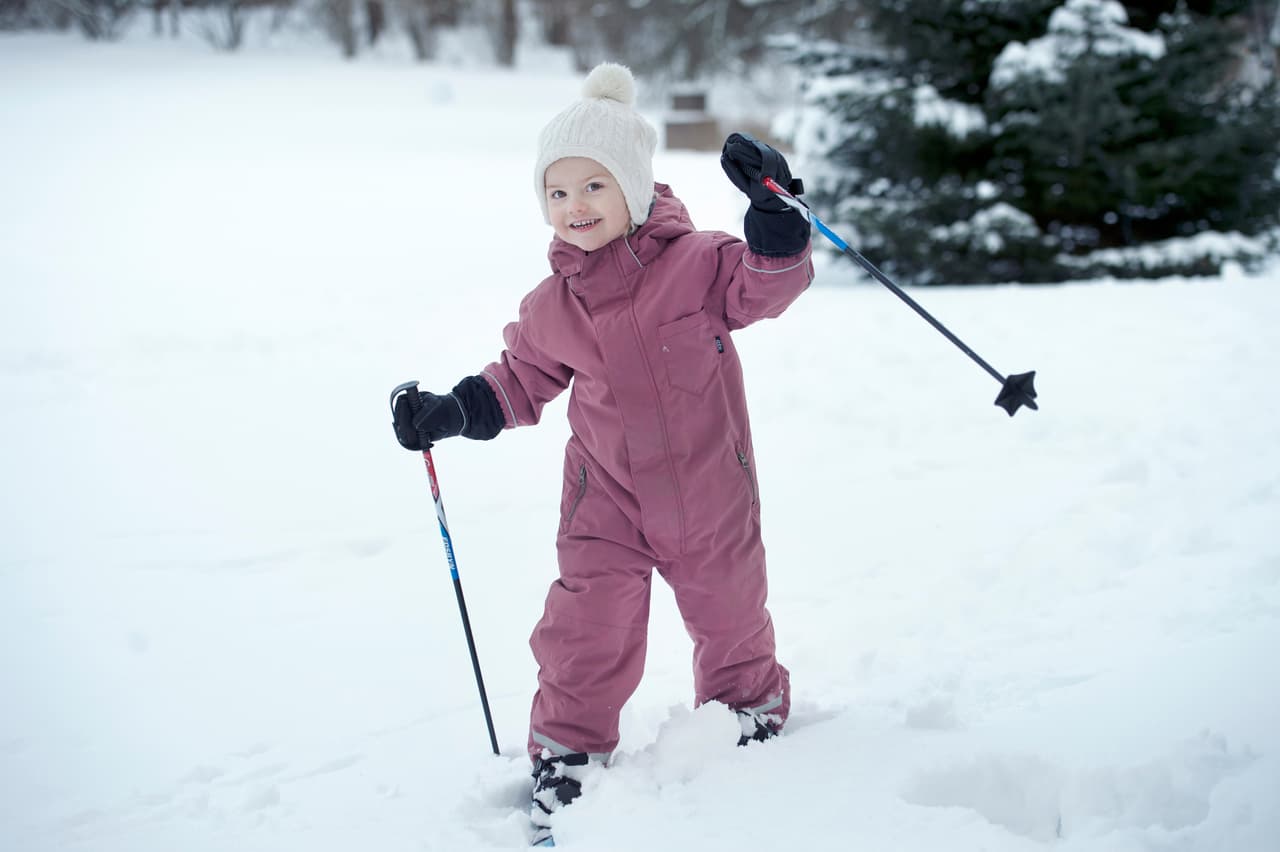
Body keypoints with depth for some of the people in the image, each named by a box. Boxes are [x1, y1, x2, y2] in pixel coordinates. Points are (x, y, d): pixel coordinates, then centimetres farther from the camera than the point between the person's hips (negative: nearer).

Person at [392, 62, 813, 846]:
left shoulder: (696, 261, -12)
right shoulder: (552, 306, -1)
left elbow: (768, 284, -21)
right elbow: (522, 380, 11)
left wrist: (771, 211, -36)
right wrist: (453, 413, -3)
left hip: (711, 490, -1)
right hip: (607, 495, 1)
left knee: (731, 618, 16)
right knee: (584, 633, -4)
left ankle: (755, 712, 43)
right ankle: (567, 755, 14)